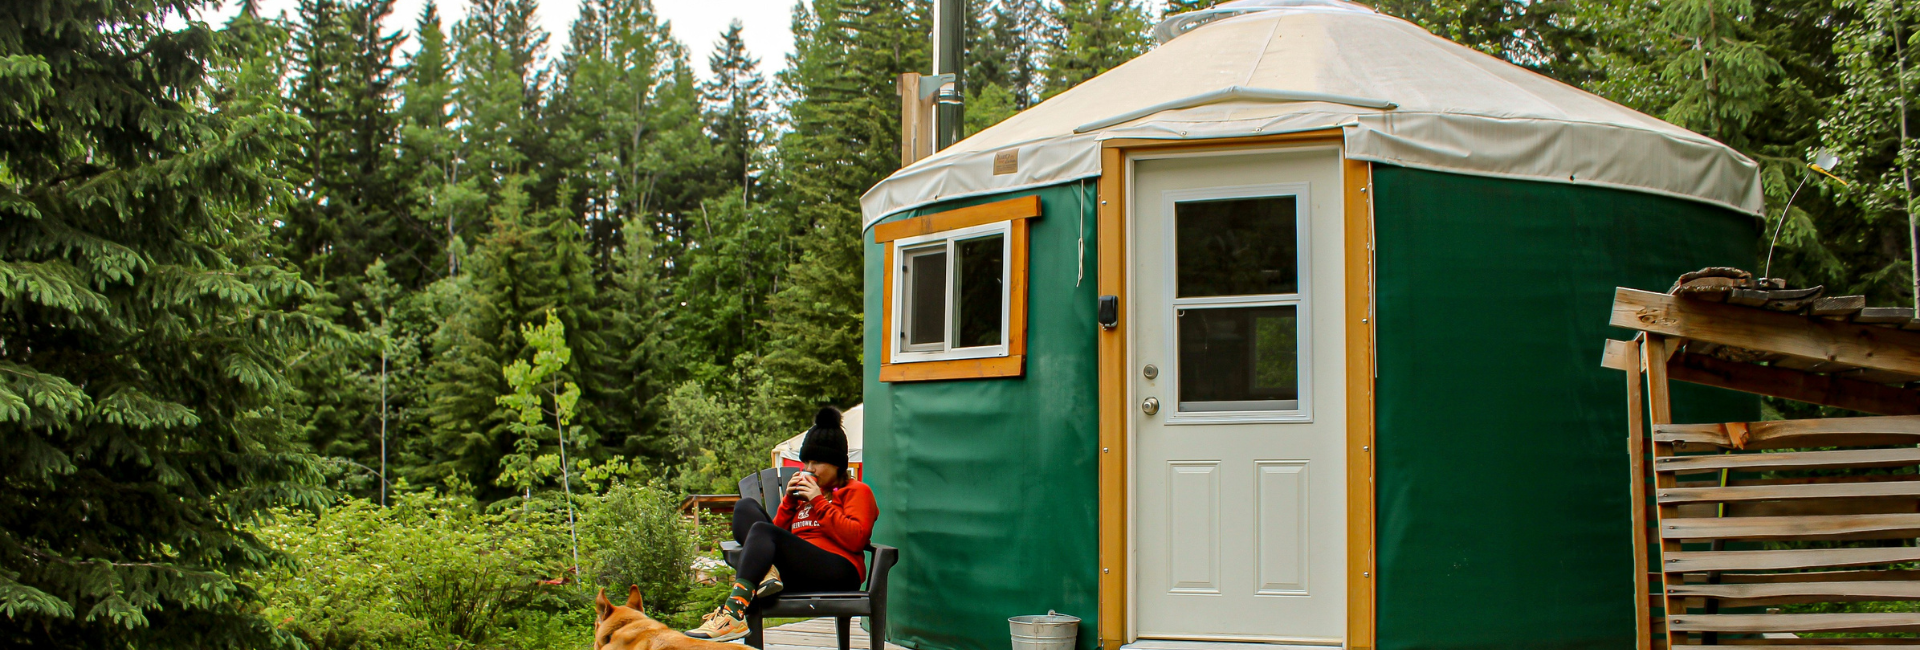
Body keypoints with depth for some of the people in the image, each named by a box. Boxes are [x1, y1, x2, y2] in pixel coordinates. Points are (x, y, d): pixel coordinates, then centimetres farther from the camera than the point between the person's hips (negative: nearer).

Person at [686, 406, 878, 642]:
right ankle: (765, 572, -27)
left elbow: (856, 539, -6)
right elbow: (781, 535, 22)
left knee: (762, 530, -27)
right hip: (794, 574, 7)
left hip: (838, 572, -7)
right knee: (745, 507, 0)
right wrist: (789, 501, 10)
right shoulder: (805, 492, 30)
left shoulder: (857, 491, 13)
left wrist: (819, 502, -6)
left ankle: (733, 615, -45)